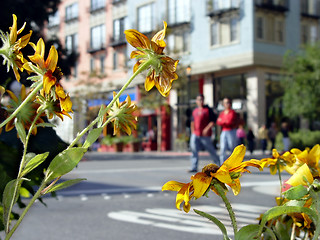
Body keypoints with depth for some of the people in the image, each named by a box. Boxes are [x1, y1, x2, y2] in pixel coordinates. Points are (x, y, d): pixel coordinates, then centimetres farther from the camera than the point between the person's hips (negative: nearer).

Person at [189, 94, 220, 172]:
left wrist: (207, 129, -19)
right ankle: (194, 167, -5)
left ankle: (218, 165, 23)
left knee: (211, 150, 5)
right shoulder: (194, 111, 15)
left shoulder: (208, 109, -2)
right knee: (194, 150, -7)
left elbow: (213, 121, -7)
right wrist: (192, 132, 14)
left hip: (205, 135, -4)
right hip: (195, 135, 5)